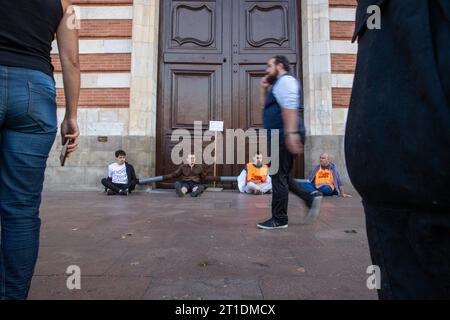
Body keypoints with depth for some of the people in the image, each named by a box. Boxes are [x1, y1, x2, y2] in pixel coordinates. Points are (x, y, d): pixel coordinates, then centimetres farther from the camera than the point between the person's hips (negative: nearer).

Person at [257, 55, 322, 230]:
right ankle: (310, 198, 14)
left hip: (284, 136, -10)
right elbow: (266, 105, 33)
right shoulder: (278, 84, 27)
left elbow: (289, 107, -21)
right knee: (281, 176, 14)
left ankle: (279, 219, 3)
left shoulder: (285, 80, -5)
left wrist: (291, 133, -31)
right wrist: (264, 88, 21)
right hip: (281, 137, 10)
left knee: (278, 177, -6)